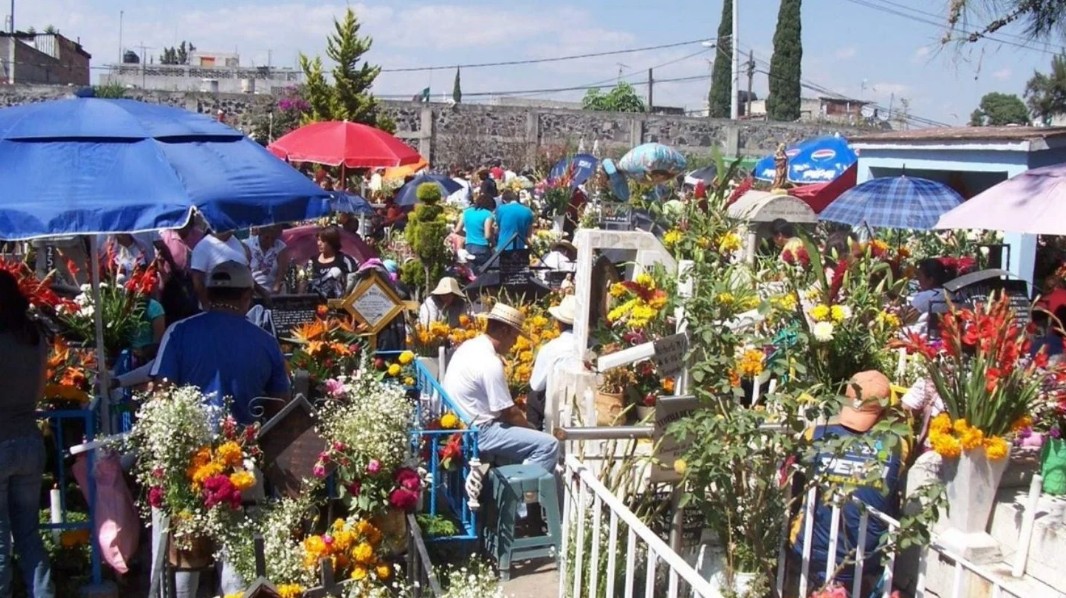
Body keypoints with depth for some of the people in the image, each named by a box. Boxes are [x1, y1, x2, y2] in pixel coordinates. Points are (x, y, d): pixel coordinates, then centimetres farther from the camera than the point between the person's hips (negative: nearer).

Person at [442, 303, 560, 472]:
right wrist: (532, 429, 0)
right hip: (477, 432, -10)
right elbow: (508, 413, -17)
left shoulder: (469, 346, 7)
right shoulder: (490, 362, -22)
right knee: (548, 445, -16)